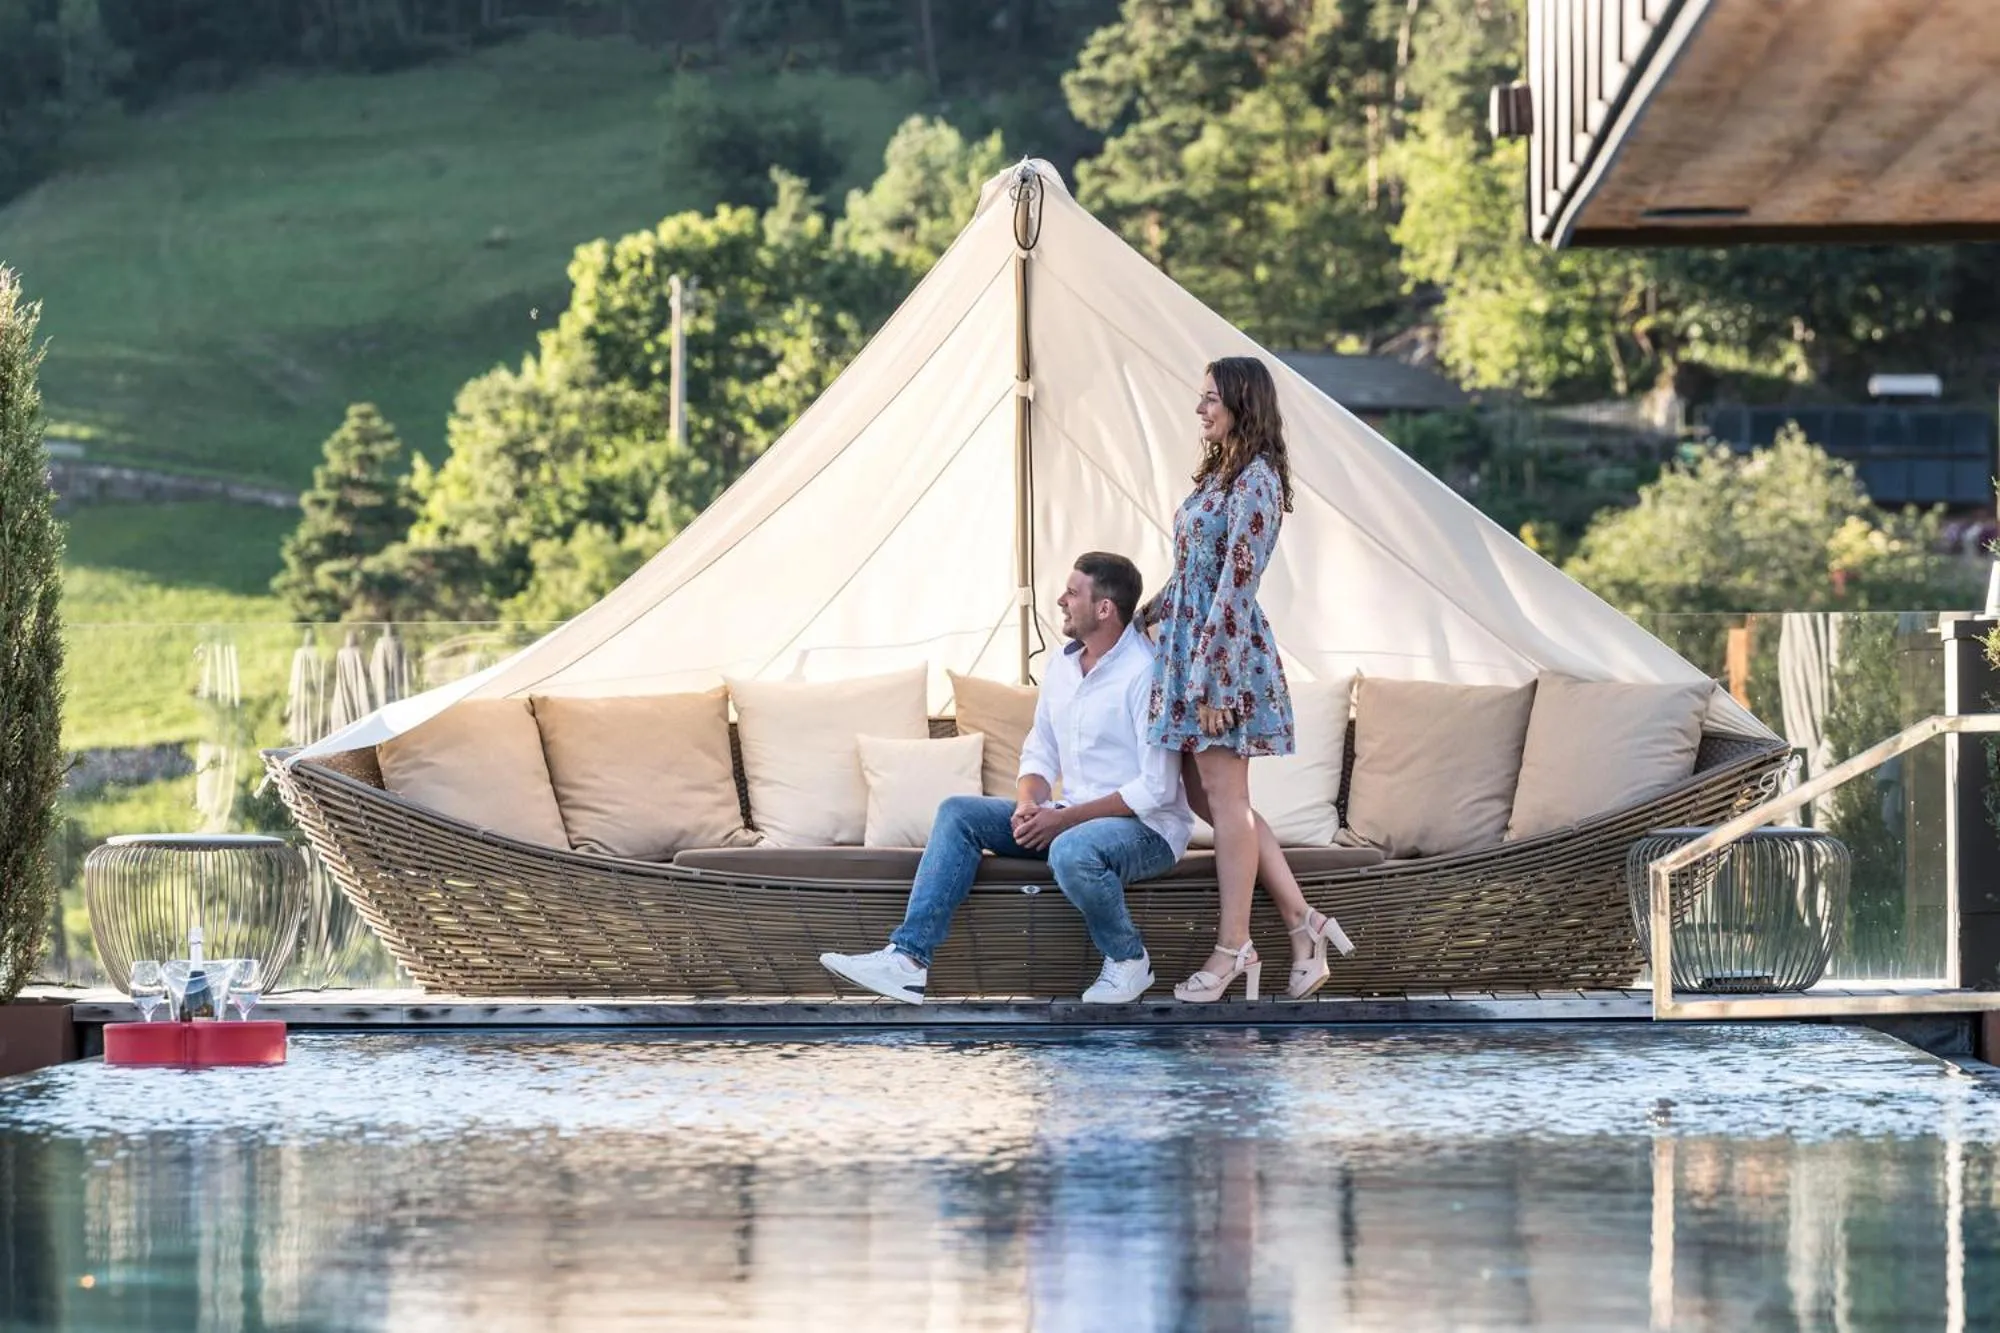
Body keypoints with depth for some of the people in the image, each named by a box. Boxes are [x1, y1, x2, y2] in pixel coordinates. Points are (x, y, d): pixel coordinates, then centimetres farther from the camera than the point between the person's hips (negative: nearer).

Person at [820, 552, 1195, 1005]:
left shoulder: (1145, 672, -17)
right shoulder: (1064, 663, 9)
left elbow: (1156, 789, -21)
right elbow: (1040, 753, 15)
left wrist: (1064, 818, -21)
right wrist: (1028, 805, -9)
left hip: (1147, 826, -8)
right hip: (1070, 818, 8)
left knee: (1072, 851, -40)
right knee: (958, 812, -6)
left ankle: (1128, 961, -13)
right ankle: (908, 958, -16)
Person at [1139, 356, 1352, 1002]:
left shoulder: (1255, 480, -15)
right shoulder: (1220, 473, 15)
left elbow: (1236, 583, -19)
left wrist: (1211, 679, -21)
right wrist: (1148, 613, 31)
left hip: (1225, 648, -10)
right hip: (1190, 643, 10)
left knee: (1224, 798, -4)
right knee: (1208, 797, 10)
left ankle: (1234, 948, 3)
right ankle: (1304, 923, 13)